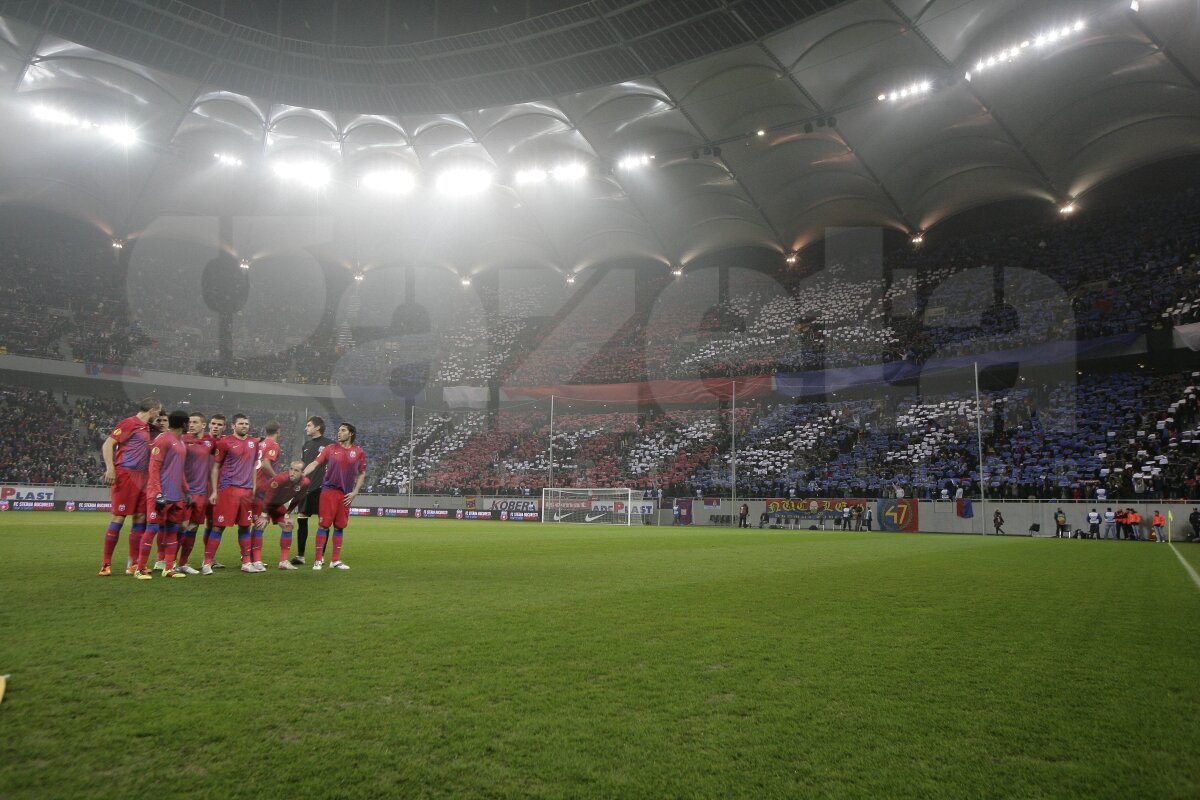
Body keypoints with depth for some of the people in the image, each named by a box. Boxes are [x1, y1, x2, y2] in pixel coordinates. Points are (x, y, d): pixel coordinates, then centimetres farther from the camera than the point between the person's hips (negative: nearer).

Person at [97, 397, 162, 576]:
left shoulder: (147, 427, 18)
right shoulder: (129, 423, -5)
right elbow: (108, 444, -11)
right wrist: (110, 468, -20)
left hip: (142, 477, 8)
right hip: (125, 475, -8)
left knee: (140, 518, 7)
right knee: (118, 518, -5)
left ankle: (134, 563, 13)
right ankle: (106, 564, 3)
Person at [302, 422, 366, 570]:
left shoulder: (358, 452, 5)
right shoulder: (331, 449, 3)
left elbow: (362, 474, 12)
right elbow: (315, 463, -2)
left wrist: (355, 492, 4)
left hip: (346, 494, 2)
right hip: (329, 490, -2)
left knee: (339, 527, 7)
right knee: (324, 525, -3)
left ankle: (335, 561, 16)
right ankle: (318, 560, 5)